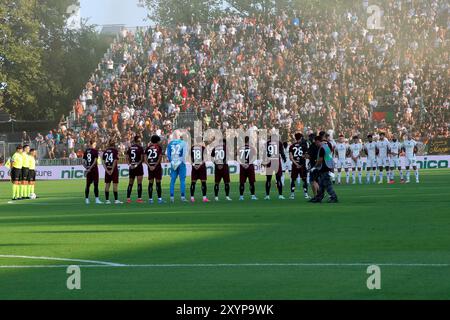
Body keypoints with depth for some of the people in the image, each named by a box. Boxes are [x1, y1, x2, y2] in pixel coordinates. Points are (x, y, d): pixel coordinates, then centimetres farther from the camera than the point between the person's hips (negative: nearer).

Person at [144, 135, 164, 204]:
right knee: (158, 183, -1)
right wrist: (155, 166, -8)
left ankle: (150, 199, 5)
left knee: (150, 183, 6)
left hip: (150, 167, 3)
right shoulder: (159, 147, 0)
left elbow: (145, 159, 2)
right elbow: (160, 158, -9)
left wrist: (149, 166, -5)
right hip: (157, 166, -3)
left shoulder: (148, 148, 10)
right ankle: (159, 199, -3)